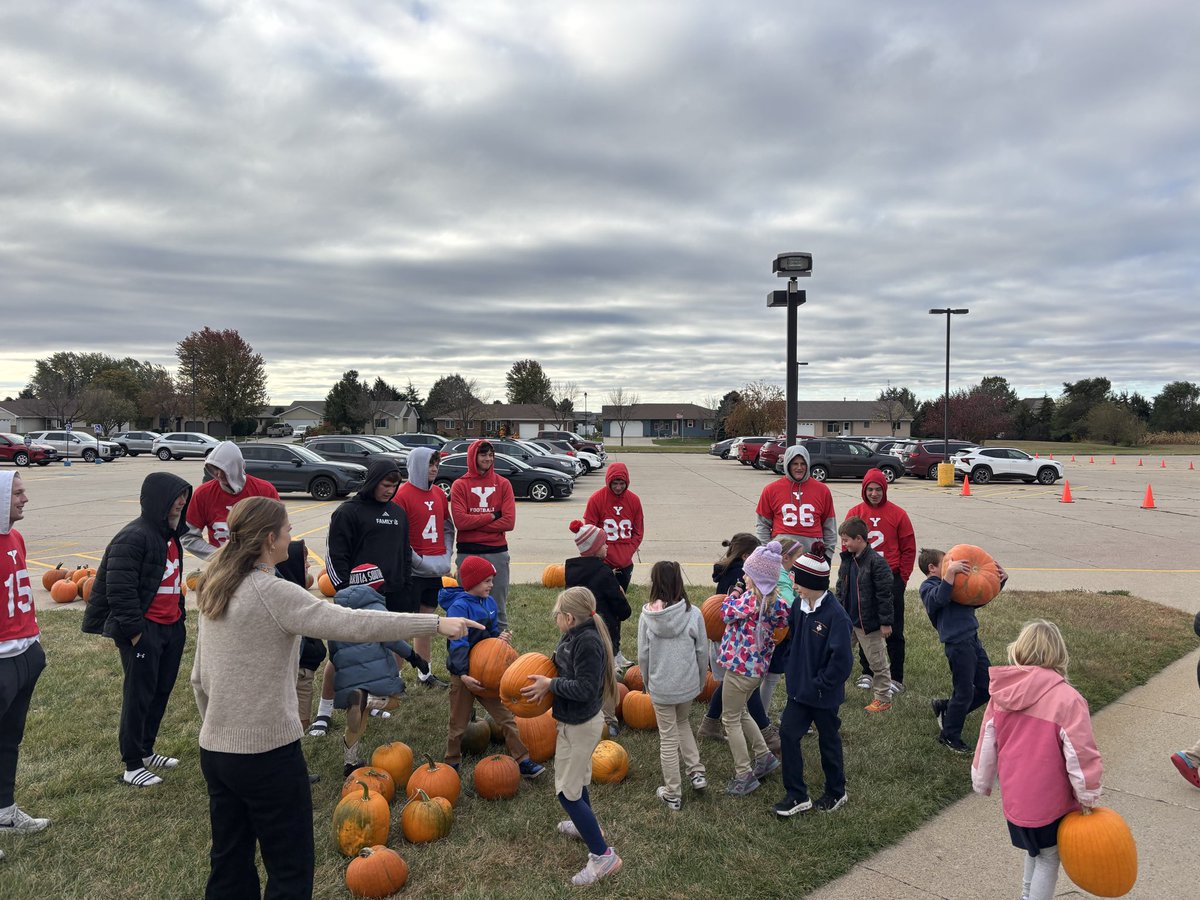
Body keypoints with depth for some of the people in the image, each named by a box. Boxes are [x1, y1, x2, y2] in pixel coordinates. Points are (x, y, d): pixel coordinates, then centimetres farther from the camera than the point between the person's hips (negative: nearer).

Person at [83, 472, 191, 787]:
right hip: (144, 630, -9)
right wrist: (134, 631, -18)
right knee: (139, 696, 1)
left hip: (171, 627, 9)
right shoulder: (133, 537, -18)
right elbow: (119, 589, -20)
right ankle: (132, 767, 12)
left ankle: (146, 751, 31)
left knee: (161, 691, 16)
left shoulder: (169, 534, 11)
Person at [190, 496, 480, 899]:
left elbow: (199, 679, 12)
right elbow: (350, 623, -27)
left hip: (214, 750, 9)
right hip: (267, 753, -8)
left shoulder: (214, 591, 6)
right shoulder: (272, 592, -19)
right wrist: (436, 623, -25)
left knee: (229, 865, 20)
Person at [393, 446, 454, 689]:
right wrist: (420, 562, -16)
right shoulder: (403, 494, -11)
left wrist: (446, 557, 5)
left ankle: (425, 674, 26)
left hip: (436, 571, 7)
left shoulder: (439, 493, 10)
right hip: (413, 571, -7)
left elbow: (448, 528, 17)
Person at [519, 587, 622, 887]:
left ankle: (603, 855, 6)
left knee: (567, 791, -1)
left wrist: (550, 685, -20)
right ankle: (587, 825, 50)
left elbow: (583, 688, -29)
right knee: (576, 779, 28)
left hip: (579, 725, -10)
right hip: (579, 720, 10)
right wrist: (546, 677, -6)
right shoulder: (575, 636, -1)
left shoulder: (588, 642, -29)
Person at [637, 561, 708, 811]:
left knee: (668, 738, 13)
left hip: (660, 686, -1)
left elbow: (643, 655, -7)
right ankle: (697, 772, 23)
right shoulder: (693, 613, -12)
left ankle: (672, 794, 23)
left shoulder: (647, 616, -14)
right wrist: (701, 682, 11)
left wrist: (647, 682, 10)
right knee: (683, 723, 29)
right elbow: (702, 652, -5)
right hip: (688, 684, 1)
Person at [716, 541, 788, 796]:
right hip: (758, 665, 8)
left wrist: (732, 597, 8)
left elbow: (727, 613, -12)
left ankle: (745, 775, 10)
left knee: (731, 719, 6)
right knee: (740, 712, 26)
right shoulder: (774, 600, 0)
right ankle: (763, 756, 30)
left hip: (741, 666, -8)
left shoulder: (751, 598, -22)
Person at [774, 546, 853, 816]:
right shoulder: (799, 605, -5)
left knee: (828, 741, 13)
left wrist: (821, 683, -18)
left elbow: (842, 660, -24)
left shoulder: (835, 615, -26)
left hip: (824, 694, -6)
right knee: (788, 734, 4)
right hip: (799, 688, 6)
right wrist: (795, 671, 6)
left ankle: (835, 792, 36)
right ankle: (797, 795, 18)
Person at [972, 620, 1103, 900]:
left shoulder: (1003, 693, -6)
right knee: (1048, 858, 13)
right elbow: (1080, 755, -17)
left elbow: (987, 743, 2)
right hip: (1049, 802, -5)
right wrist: (1088, 797, -1)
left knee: (1035, 851, 25)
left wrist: (982, 782, 16)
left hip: (1013, 795, 5)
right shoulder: (1067, 700, -22)